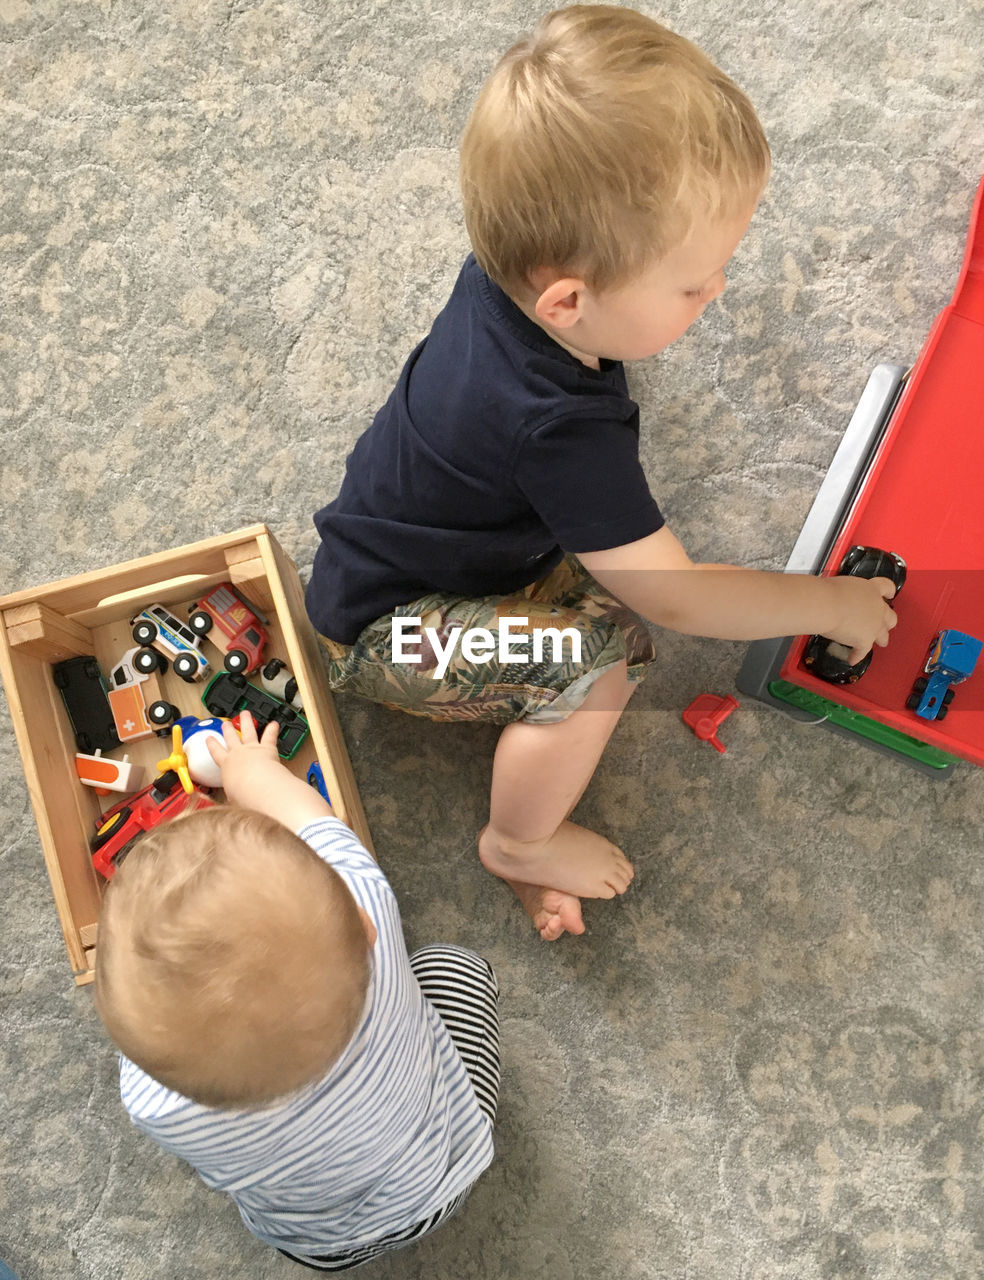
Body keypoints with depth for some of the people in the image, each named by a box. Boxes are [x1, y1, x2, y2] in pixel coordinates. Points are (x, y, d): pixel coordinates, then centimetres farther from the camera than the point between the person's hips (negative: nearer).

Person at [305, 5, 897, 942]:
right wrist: (833, 603, -14)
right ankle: (519, 844, -1)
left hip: (399, 544, 10)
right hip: (378, 630, -9)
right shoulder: (562, 428, -38)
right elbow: (676, 598, -27)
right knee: (601, 655, -27)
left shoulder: (509, 275, -15)